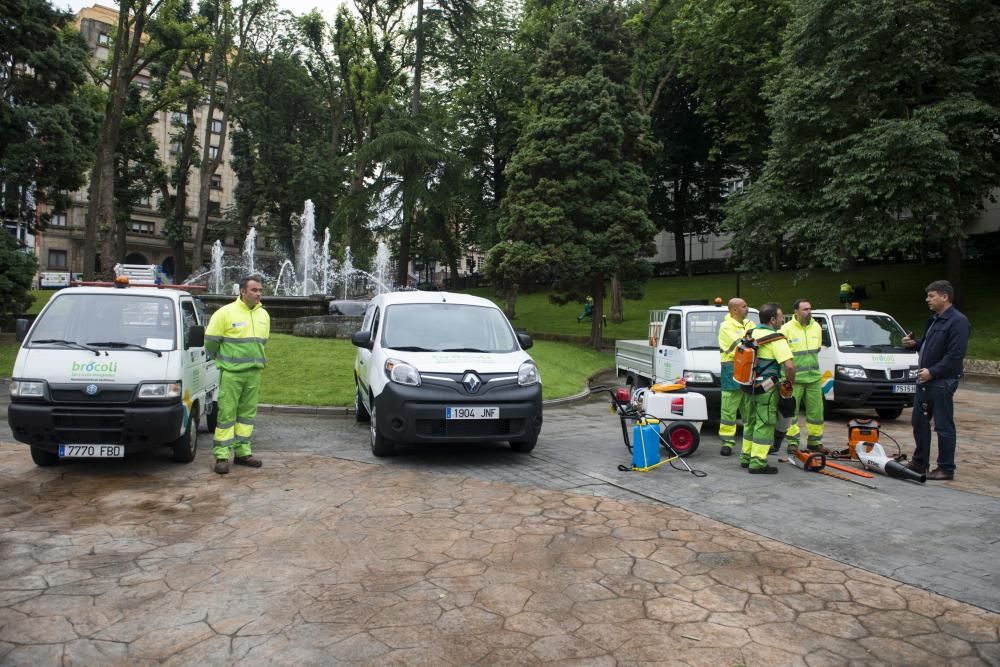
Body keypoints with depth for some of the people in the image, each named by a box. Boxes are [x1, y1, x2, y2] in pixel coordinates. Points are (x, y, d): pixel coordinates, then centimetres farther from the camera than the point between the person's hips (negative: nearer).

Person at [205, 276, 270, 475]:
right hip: (231, 373, -6)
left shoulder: (263, 315, 9)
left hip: (254, 372, 6)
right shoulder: (226, 313, -9)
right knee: (227, 413, -4)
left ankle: (242, 452, 19)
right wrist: (224, 359, 7)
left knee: (247, 413, 10)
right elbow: (210, 340, -3)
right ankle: (222, 455, 1)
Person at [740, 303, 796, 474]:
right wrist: (789, 384, -9)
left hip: (751, 386, 8)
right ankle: (758, 463, 1)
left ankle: (746, 457, 27)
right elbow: (789, 365, -25)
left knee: (752, 421, 19)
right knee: (764, 425, -2)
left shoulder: (751, 334, 9)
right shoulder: (776, 339, -16)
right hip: (767, 389, -8)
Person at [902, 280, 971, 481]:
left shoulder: (958, 321, -14)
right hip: (925, 380, 10)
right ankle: (919, 462, 26)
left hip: (943, 382, -10)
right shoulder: (935, 320, 16)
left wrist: (932, 372, -22)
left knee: (944, 426, -2)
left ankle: (946, 469, 7)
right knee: (919, 422, 15)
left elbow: (955, 355, -21)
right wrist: (913, 344, 6)